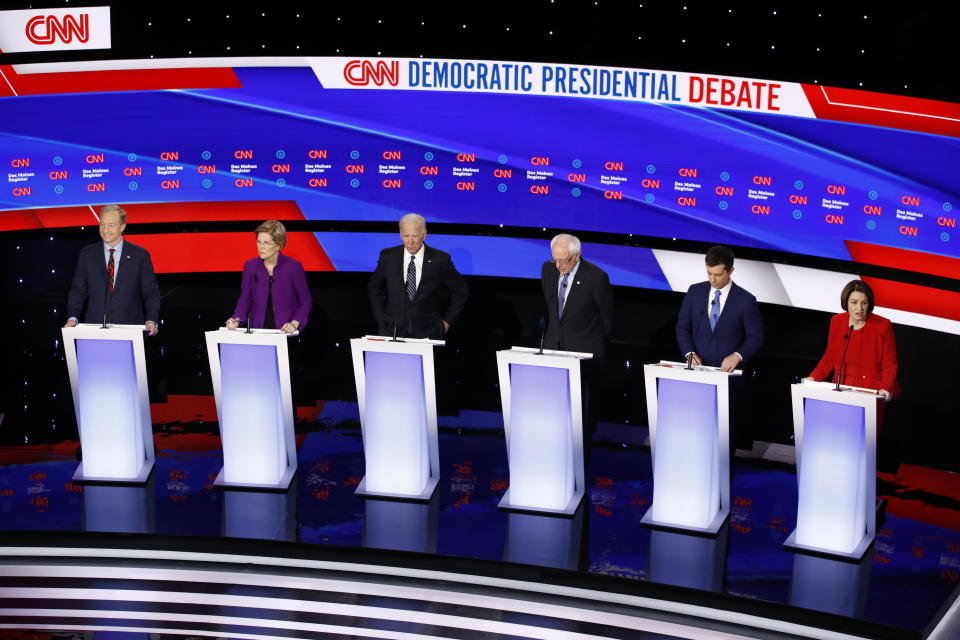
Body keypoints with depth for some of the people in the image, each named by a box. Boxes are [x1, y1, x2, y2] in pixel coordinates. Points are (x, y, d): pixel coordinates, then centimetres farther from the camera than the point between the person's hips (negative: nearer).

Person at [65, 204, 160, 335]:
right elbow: (77, 290, 7)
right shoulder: (86, 255, 9)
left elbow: (151, 292, 1)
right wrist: (72, 318, -9)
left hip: (129, 327, -1)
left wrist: (151, 321, -15)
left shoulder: (140, 255, 3)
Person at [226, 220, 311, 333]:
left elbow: (306, 302, 3)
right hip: (257, 331, 3)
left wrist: (294, 324, -12)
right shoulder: (250, 266, 4)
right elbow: (245, 299, 12)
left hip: (285, 332, -3)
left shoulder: (293, 267, -5)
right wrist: (236, 319, -5)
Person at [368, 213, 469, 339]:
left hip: (427, 333, -1)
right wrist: (381, 318, 8)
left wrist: (447, 321, 5)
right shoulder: (388, 257, 2)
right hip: (393, 332, 1)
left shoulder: (440, 260, -3)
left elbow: (461, 290, 8)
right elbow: (375, 287, 16)